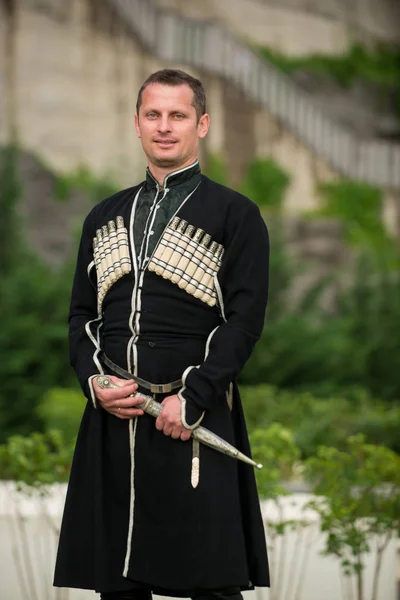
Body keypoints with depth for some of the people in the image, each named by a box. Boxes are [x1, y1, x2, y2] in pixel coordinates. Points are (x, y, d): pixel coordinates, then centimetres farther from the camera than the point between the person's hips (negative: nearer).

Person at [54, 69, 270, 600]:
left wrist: (190, 400, -14)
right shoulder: (105, 217, 17)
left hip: (195, 421, -4)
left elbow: (245, 321, -5)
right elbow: (81, 315, 17)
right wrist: (96, 382, -2)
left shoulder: (236, 215, 2)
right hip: (111, 418, 4)